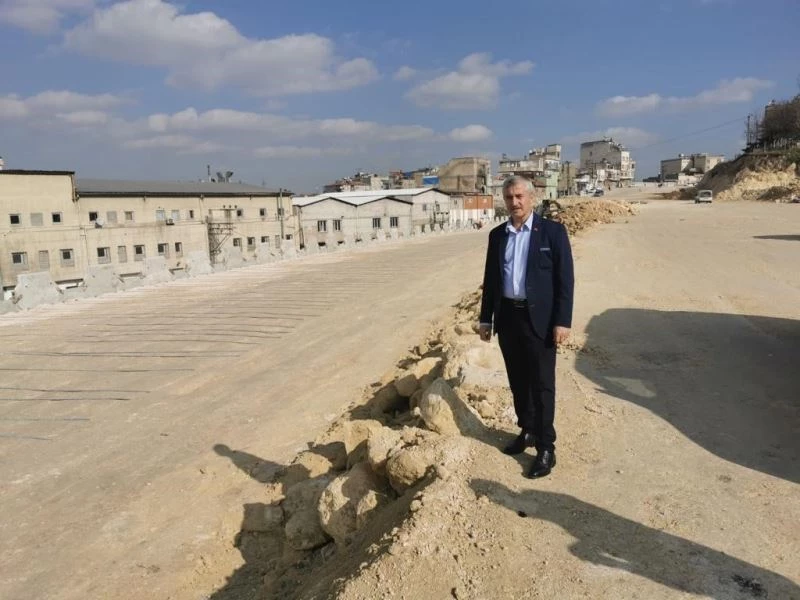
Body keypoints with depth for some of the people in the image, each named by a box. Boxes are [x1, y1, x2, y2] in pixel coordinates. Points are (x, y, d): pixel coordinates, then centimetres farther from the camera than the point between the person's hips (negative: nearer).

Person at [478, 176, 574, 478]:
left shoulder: (553, 231, -4)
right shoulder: (497, 235, 9)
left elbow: (565, 279, -7)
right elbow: (490, 278, 12)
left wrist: (562, 321, -13)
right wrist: (485, 318, 10)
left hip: (539, 318, -4)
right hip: (507, 317, 5)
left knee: (541, 385, 0)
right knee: (518, 382, 15)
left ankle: (546, 448, 10)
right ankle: (527, 431, 33)